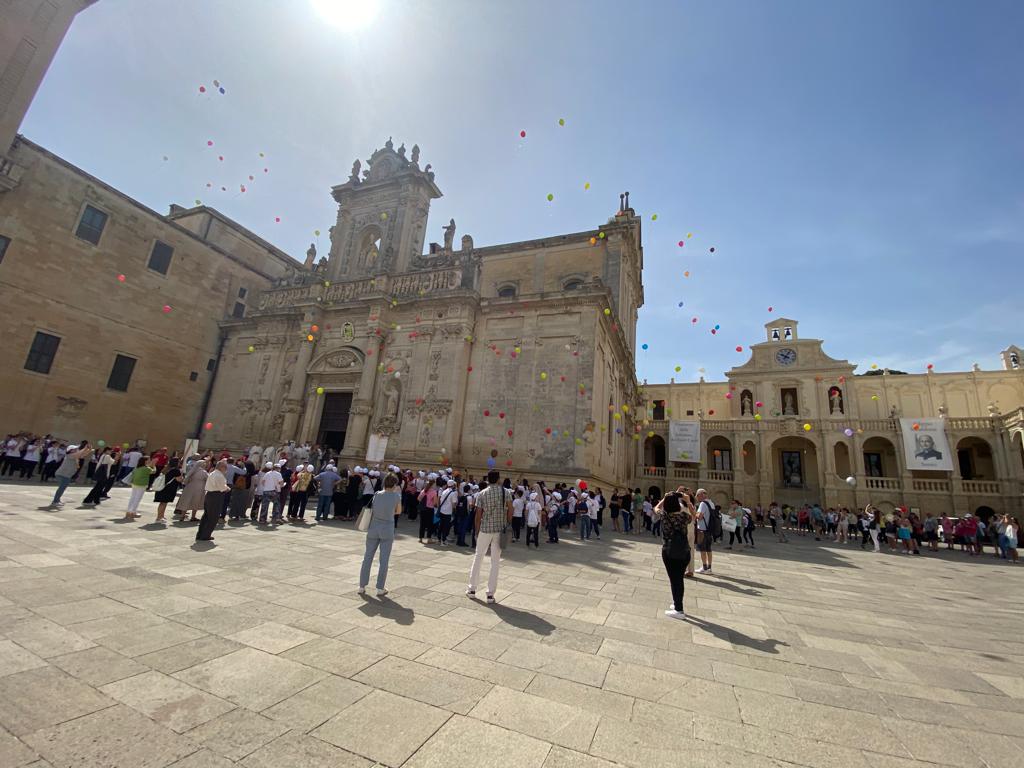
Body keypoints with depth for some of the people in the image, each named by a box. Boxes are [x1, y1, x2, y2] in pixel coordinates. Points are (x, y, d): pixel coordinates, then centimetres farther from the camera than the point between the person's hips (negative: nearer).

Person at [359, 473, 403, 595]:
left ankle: (362, 586, 22)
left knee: (367, 557, 14)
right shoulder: (396, 496, -9)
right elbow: (399, 511, 7)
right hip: (387, 530, -3)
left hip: (373, 529, 3)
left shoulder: (376, 494, -1)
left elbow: (371, 511, 7)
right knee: (384, 560, 7)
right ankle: (380, 588, 14)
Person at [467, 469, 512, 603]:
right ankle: (490, 593, 10)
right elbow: (510, 510, -7)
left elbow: (478, 515, -3)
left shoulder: (482, 493, -4)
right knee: (495, 562, 8)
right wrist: (507, 524, 6)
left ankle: (472, 589, 24)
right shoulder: (505, 492, -3)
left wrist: (476, 531, 7)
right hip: (500, 530, 0)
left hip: (485, 529, 0)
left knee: (478, 557, 16)